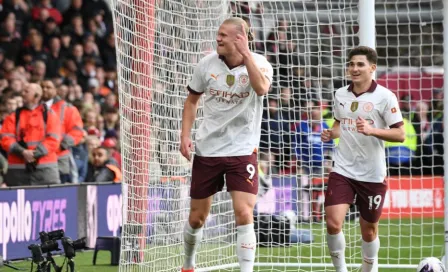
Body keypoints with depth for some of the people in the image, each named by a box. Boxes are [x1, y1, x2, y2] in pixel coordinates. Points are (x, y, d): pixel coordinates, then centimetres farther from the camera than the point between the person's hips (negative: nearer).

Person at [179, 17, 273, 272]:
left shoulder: (259, 64, -10)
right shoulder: (207, 64, -2)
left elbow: (261, 88, -33)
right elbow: (192, 100, 12)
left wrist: (245, 53, -32)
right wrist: (185, 135, 1)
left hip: (242, 151, -3)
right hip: (207, 149, 3)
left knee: (244, 215, -16)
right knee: (197, 217, 10)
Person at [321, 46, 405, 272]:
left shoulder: (385, 97, -8)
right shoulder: (340, 95, 6)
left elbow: (399, 134, -10)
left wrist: (372, 130, -25)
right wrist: (331, 134, 0)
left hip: (372, 175, -2)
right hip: (342, 170, 2)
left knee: (369, 230, 10)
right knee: (333, 223, -13)